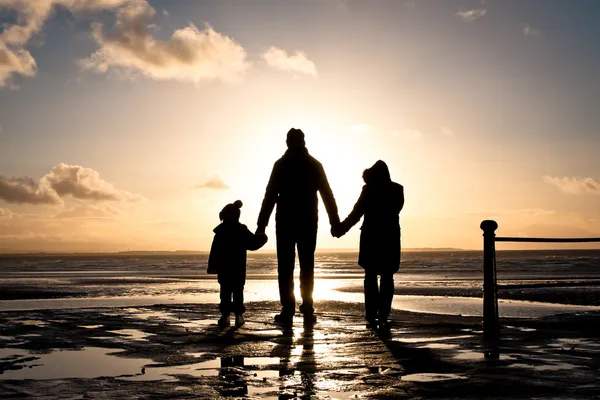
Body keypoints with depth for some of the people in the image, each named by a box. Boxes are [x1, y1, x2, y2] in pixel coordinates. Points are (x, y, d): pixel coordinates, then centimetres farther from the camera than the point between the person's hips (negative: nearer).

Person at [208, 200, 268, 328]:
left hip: (224, 267, -1)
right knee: (238, 290, 5)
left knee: (225, 291, 2)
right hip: (239, 268, 1)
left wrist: (212, 265, 2)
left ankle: (225, 315, -5)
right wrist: (262, 238, 23)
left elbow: (215, 250, -2)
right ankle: (238, 315, 1)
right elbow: (253, 243, 5)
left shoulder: (220, 231, -2)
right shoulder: (242, 230, 0)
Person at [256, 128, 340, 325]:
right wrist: (335, 221, 6)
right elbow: (327, 195, 4)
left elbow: (270, 196, -6)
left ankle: (288, 311, -7)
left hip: (286, 222, -2)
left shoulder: (281, 164, -1)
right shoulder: (314, 165, 6)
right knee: (307, 266, 9)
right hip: (308, 222, 3)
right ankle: (307, 309, 4)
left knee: (285, 267, -1)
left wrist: (261, 225, -5)